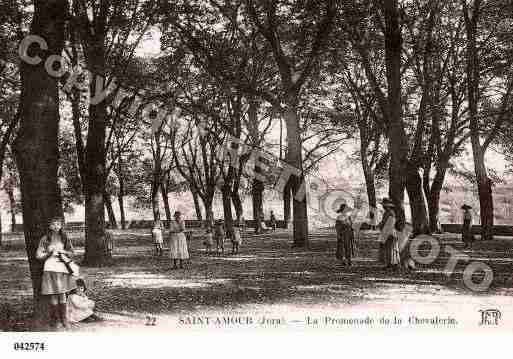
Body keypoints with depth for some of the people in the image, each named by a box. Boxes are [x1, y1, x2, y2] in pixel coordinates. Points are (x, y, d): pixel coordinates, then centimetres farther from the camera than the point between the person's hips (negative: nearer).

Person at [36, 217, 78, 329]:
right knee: (54, 296, -4)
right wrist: (49, 253, -11)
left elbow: (71, 253, 16)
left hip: (63, 269, 2)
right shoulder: (45, 239, 4)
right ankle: (55, 321, 4)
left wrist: (63, 252, -3)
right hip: (51, 268, -2)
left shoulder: (65, 238, 11)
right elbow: (38, 256, 4)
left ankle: (64, 320, 11)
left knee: (62, 295, 4)